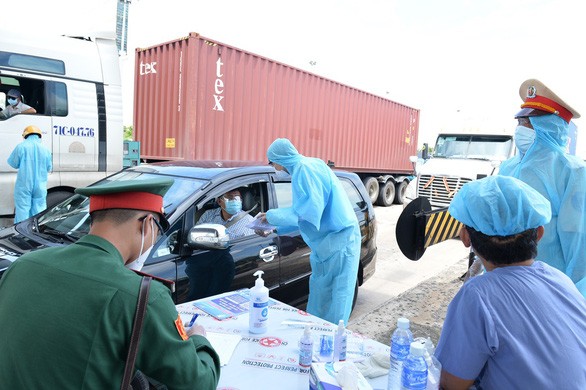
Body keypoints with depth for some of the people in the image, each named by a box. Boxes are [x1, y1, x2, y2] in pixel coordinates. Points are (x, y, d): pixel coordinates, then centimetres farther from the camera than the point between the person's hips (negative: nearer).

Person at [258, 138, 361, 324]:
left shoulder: (306, 169, -17)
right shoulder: (304, 167, 13)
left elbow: (309, 211, -25)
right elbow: (305, 212, 21)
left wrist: (273, 215, -13)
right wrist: (276, 228, 19)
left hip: (338, 241, -10)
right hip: (324, 243, 10)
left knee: (335, 305, -2)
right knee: (318, 301, 17)